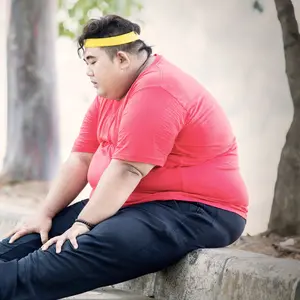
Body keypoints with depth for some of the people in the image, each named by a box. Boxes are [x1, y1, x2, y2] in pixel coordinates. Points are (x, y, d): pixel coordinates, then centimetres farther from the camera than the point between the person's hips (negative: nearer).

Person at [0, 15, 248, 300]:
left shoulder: (156, 91, -19)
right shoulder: (110, 93, 12)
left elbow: (127, 170, -24)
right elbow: (81, 160, 8)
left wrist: (82, 224, -22)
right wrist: (44, 214, -1)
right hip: (135, 204, 10)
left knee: (91, 246, -31)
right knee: (46, 232, 0)